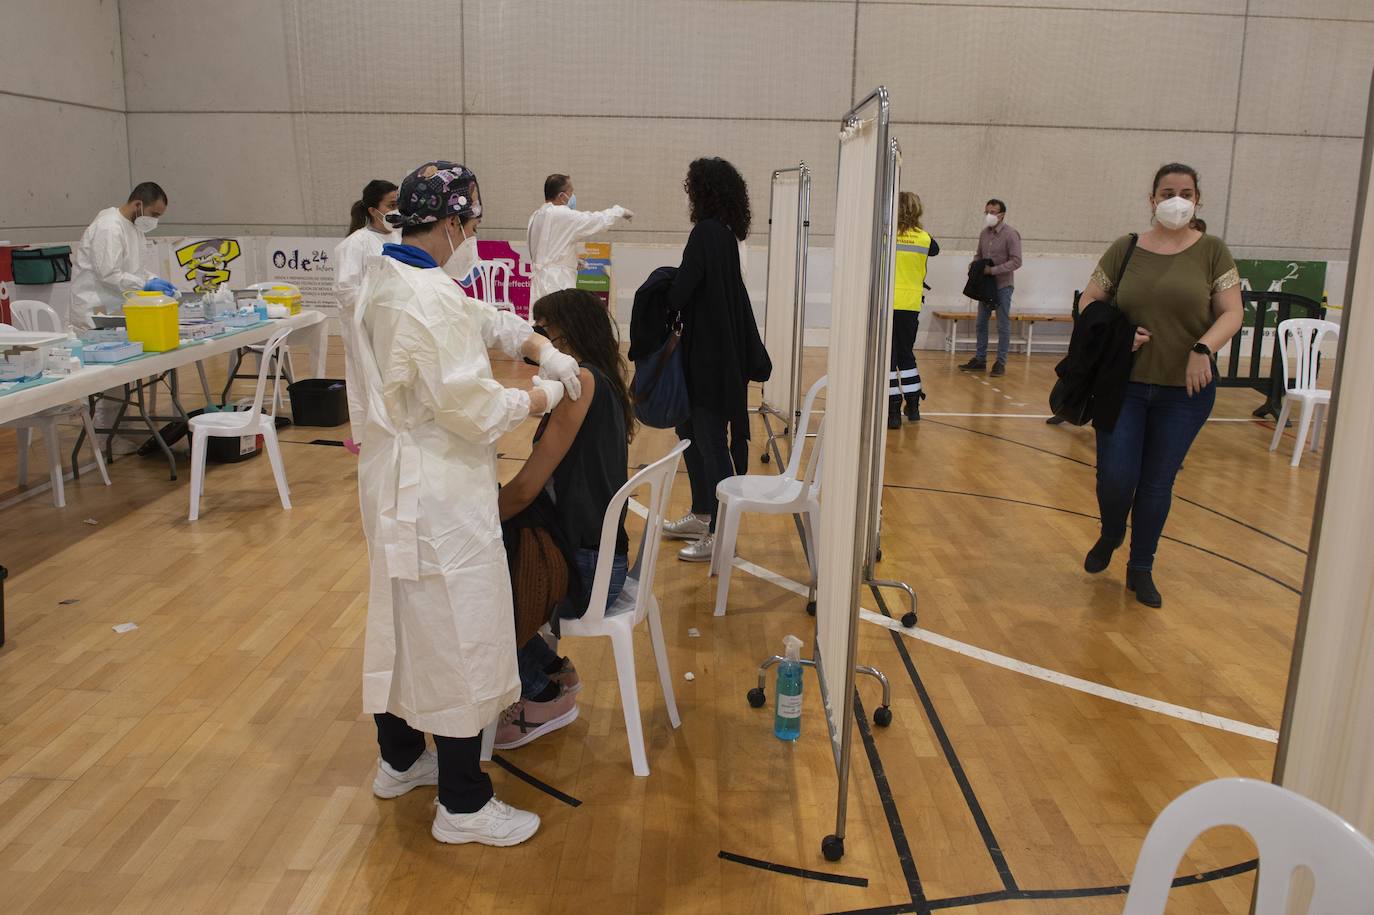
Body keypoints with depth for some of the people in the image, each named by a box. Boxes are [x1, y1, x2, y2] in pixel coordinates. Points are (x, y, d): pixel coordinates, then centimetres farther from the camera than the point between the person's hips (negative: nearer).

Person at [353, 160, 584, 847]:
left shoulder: (382, 280, 8)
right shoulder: (430, 298, -24)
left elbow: (484, 320, 17)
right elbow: (472, 409, -23)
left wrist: (543, 349, 5)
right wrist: (542, 397, -7)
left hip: (392, 481, 11)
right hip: (438, 494, -11)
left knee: (403, 620, 22)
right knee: (458, 635, 2)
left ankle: (399, 761, 41)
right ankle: (463, 806, 16)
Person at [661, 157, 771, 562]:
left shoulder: (707, 233, -17)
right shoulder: (724, 232, 11)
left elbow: (681, 290, -20)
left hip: (709, 353, -9)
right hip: (719, 348, 9)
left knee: (710, 440, -3)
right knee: (690, 429, 19)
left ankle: (719, 532, 6)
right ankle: (702, 514, 30)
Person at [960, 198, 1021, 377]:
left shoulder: (1010, 234, -13)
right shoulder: (984, 233, 6)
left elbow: (1016, 261, -17)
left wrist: (993, 270, -22)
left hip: (1003, 286, -7)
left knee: (1003, 325, 1)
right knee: (981, 323, 11)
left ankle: (1001, 363, 6)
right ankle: (980, 359, 20)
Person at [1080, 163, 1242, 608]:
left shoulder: (1211, 251, 0)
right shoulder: (1126, 248, 2)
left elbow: (1231, 313, -2)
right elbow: (1089, 301, 7)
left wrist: (1203, 348, -21)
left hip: (1186, 390, 0)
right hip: (1123, 383, 0)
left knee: (1157, 484, 8)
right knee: (1114, 478, -3)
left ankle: (1141, 569, 26)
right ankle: (1110, 536, 31)